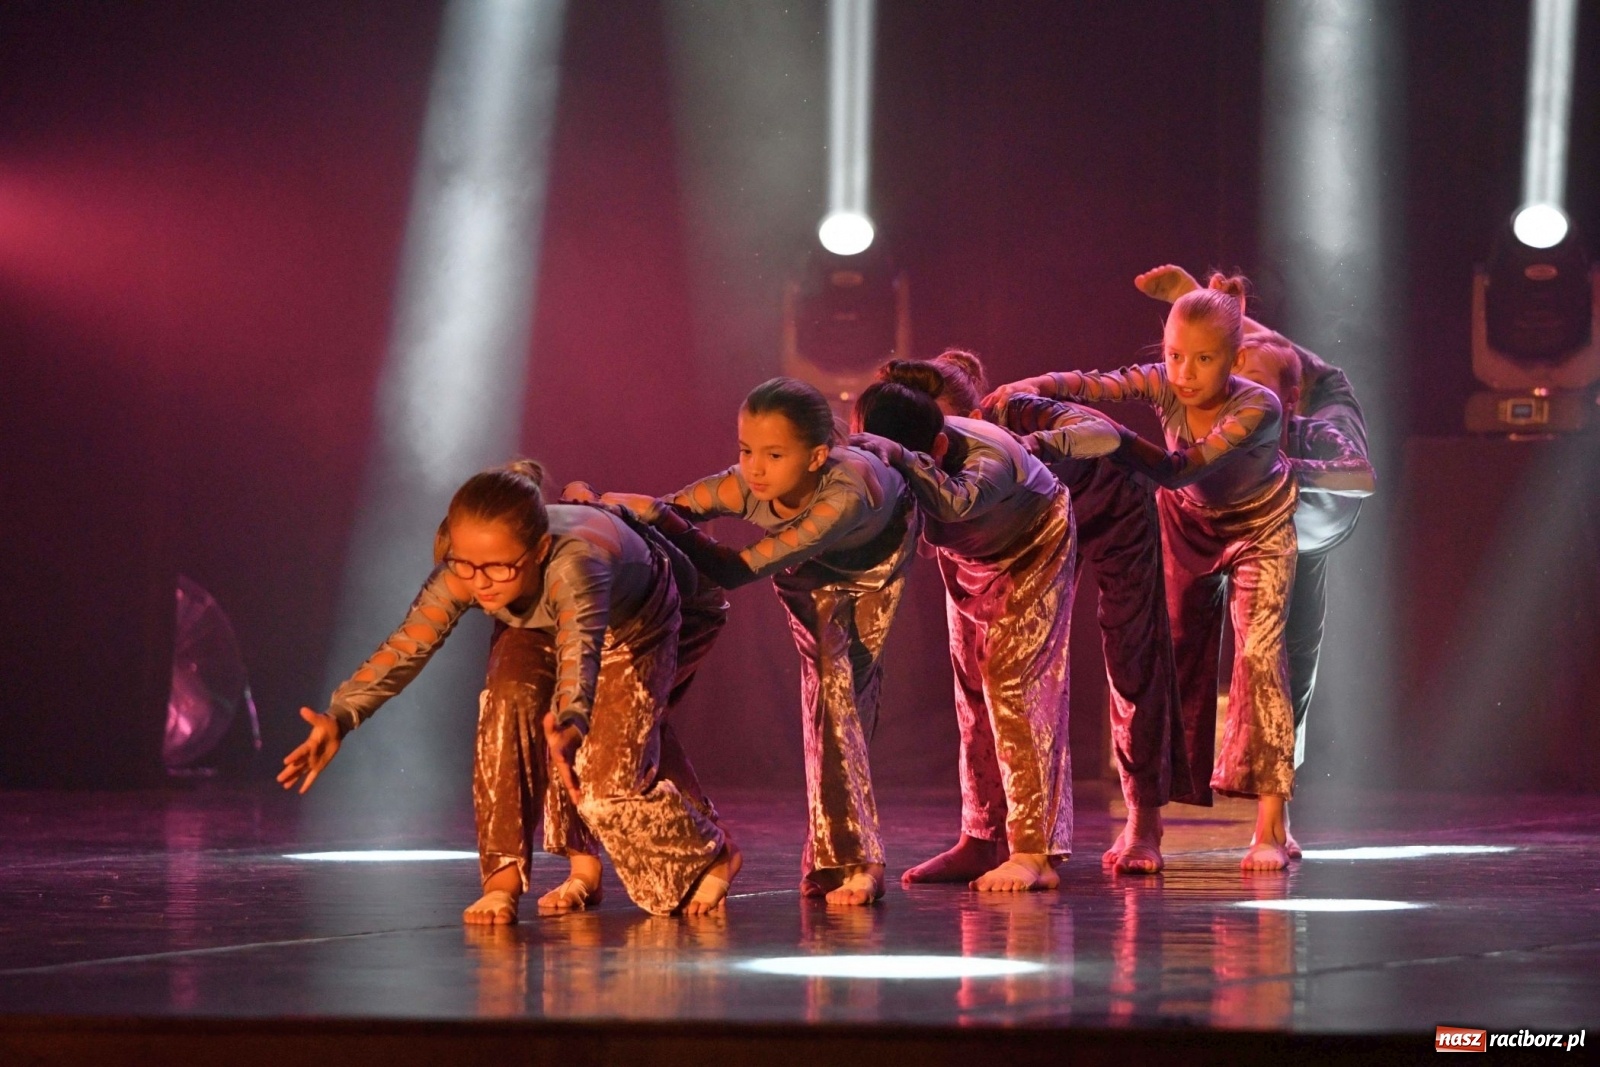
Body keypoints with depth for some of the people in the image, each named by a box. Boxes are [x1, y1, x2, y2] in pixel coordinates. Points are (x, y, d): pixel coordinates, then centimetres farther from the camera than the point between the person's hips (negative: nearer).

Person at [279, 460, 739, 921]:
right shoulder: (461, 573, -34)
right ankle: (505, 877, -17)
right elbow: (405, 645, -38)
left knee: (607, 783, -14)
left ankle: (713, 858, 15)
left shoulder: (572, 565, -49)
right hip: (538, 626, 4)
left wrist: (572, 726, -82)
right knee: (509, 699, -27)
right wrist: (340, 718, -51)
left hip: (633, 627, -4)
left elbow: (580, 649, -63)